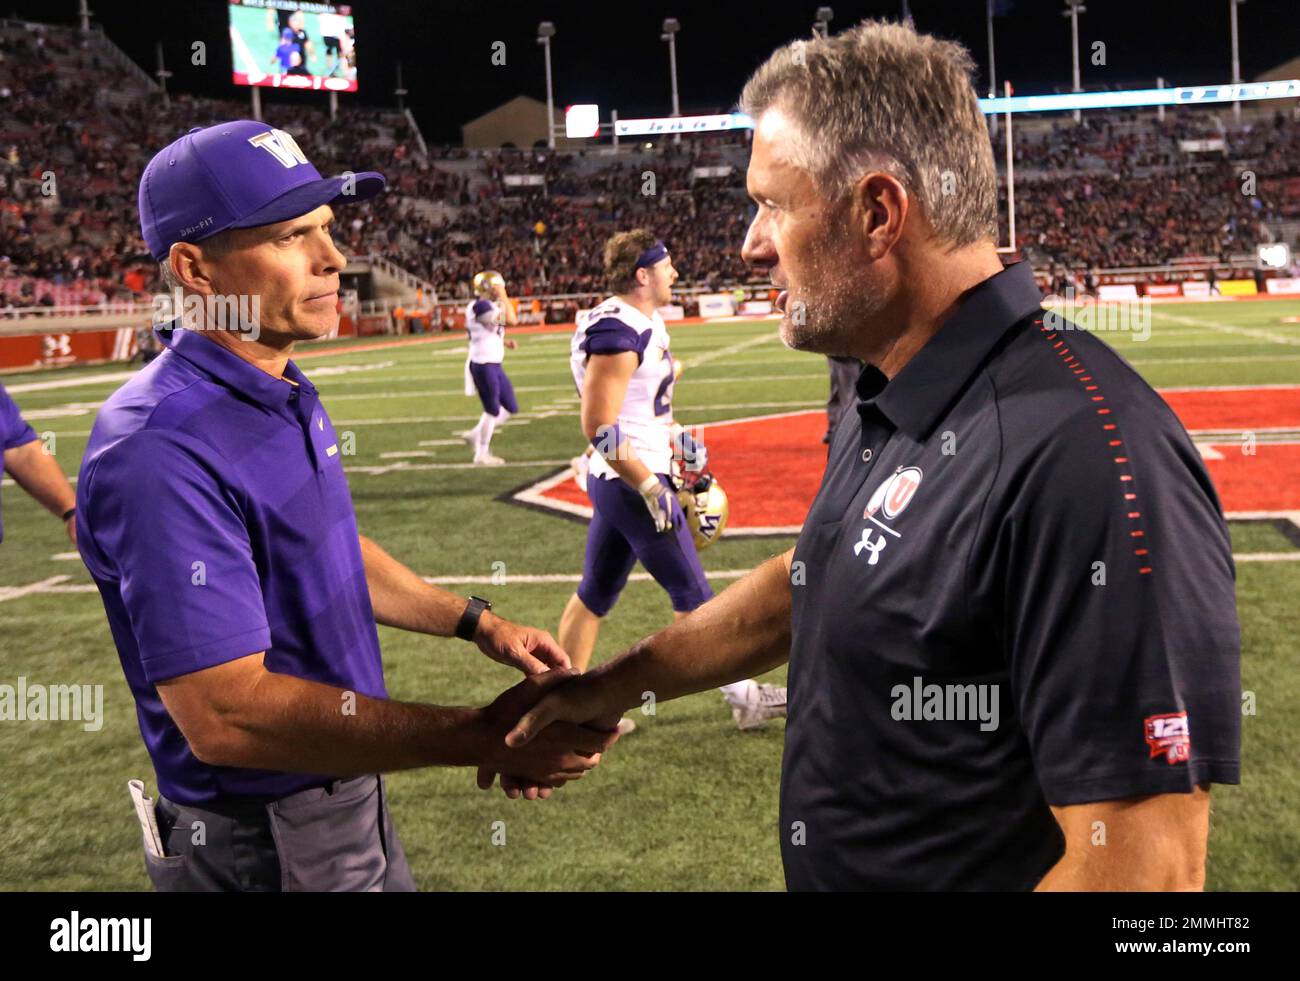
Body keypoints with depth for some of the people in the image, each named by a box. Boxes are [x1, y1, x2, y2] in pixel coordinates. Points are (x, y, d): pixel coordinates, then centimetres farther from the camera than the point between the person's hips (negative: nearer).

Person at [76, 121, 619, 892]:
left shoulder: (288, 396, 3)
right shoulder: (162, 451, -28)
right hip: (267, 850, -8)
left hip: (352, 794, 8)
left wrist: (476, 623, 14)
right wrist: (481, 737, -34)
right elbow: (226, 715, -33)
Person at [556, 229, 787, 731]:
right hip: (633, 483, -10)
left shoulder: (640, 322, 10)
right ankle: (744, 698, 15)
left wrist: (677, 439, 17)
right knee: (691, 594, 2)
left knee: (595, 594, 15)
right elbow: (599, 428, -24)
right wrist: (652, 488, -21)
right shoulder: (618, 335, -21)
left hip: (611, 482, 10)